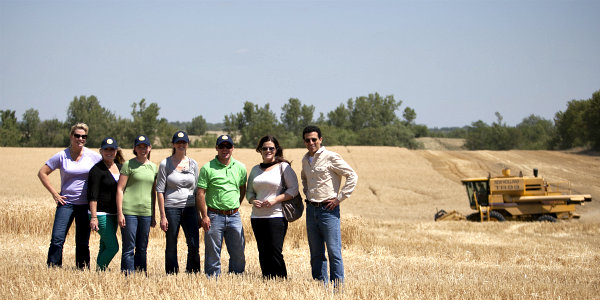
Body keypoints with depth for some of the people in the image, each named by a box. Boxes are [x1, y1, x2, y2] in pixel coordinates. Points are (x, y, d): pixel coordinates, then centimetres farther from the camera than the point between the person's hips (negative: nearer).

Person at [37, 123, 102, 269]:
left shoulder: (93, 156, 1)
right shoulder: (62, 156, -1)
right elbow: (42, 173, 5)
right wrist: (54, 193, -1)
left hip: (86, 204, 1)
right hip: (66, 202, -1)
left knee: (83, 243, 6)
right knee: (57, 239, -10)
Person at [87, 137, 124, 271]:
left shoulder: (120, 167, 12)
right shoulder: (97, 169, -10)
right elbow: (92, 196, -14)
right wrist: (93, 217, -20)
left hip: (114, 214, 7)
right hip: (101, 213, -7)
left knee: (105, 247, 10)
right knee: (113, 247, -10)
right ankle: (100, 269, 5)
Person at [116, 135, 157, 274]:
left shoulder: (153, 167, 14)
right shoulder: (128, 165, -1)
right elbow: (120, 189, -3)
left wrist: (153, 215, 17)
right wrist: (120, 212, -10)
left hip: (146, 212, 5)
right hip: (129, 211, -5)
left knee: (142, 248, 8)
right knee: (129, 247, -4)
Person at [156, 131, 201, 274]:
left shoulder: (193, 164, 9)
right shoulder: (165, 164, 0)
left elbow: (197, 190, 13)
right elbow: (160, 191, -2)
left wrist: (199, 214, 9)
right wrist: (163, 216, -7)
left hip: (190, 208, 3)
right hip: (171, 207, -2)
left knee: (194, 244, -5)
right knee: (171, 246, 2)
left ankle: (193, 273, 8)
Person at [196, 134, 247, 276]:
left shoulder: (240, 167, 8)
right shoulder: (207, 168, -4)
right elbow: (200, 193, -5)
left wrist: (235, 207, 14)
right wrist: (204, 216, -10)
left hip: (234, 217, 3)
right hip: (215, 216, -3)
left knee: (238, 253, 6)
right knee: (213, 254, 1)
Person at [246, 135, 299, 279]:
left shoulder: (283, 166, 1)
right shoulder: (255, 170, 16)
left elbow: (294, 189, -4)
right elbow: (249, 191, 21)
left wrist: (275, 200, -14)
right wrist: (253, 201, -2)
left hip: (276, 216, -5)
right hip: (257, 217, 5)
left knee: (275, 253, -10)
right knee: (263, 254, 5)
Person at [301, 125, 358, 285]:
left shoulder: (331, 157, -8)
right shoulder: (305, 160, 13)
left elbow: (352, 176, -9)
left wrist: (339, 198, -10)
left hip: (328, 209, -7)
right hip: (311, 210, 7)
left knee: (334, 252, -7)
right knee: (316, 253, 9)